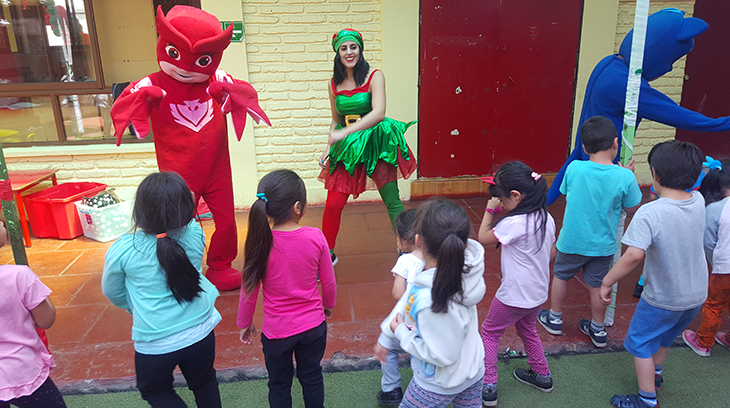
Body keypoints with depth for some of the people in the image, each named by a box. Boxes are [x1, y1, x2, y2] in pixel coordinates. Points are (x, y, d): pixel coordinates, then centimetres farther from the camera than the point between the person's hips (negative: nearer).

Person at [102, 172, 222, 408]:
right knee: (204, 385, 26)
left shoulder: (123, 250, -20)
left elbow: (112, 293, 1)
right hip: (200, 333, 3)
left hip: (155, 342, -3)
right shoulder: (195, 234, -14)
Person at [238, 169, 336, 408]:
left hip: (276, 331, -1)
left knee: (279, 384, 22)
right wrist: (328, 306, 16)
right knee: (312, 378, 25)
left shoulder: (260, 242, -20)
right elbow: (329, 283, -6)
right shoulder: (315, 238, -18)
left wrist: (244, 323, 8)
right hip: (313, 326, 1)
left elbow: (249, 290, -10)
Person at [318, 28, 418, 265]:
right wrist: (328, 148, 4)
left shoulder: (374, 77, -7)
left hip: (375, 143, -3)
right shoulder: (335, 84, 7)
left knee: (393, 203, 2)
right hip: (346, 148, 4)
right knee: (333, 205, 0)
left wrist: (345, 133, -28)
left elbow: (379, 113, -21)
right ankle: (327, 254, 20)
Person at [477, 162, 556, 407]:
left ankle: (488, 387, 14)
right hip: (539, 292, 8)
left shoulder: (514, 223, -28)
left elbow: (483, 238, -15)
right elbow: (552, 253, 7)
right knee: (527, 330, 30)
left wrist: (489, 210, -6)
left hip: (514, 295, -8)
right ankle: (542, 375, 44)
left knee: (489, 332, 11)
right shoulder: (547, 218, -3)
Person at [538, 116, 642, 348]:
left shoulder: (574, 168, -17)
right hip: (603, 245, 1)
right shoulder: (625, 176, -18)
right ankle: (598, 330, 33)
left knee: (561, 276, 21)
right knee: (597, 285, 17)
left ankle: (555, 319, 37)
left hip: (572, 240, 0)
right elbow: (633, 208, -4)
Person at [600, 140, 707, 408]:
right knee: (665, 336, 31)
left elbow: (633, 255, -39)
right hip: (697, 295, 7)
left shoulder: (650, 213, -30)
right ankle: (656, 374, 53)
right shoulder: (699, 202, -10)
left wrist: (607, 281, -28)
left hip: (662, 298, -7)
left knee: (641, 344, 13)